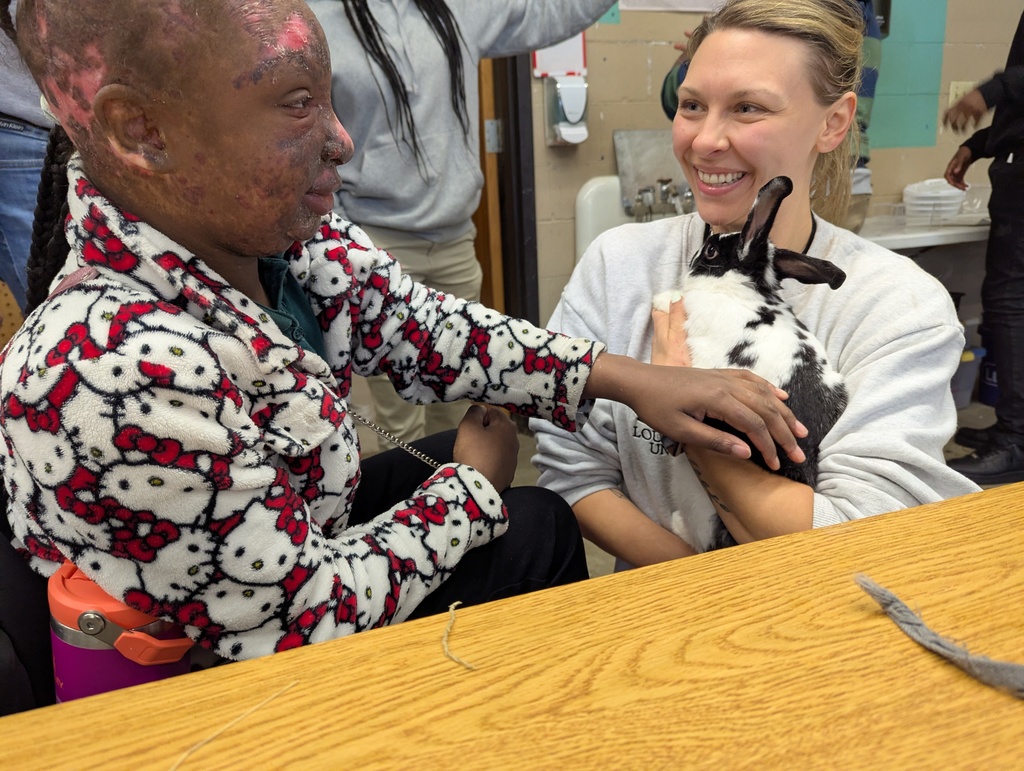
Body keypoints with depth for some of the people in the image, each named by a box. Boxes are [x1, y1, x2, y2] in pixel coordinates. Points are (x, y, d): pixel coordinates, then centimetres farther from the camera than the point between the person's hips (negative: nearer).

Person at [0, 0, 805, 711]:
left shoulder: (262, 222, -16)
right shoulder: (121, 375, -39)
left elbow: (421, 325, -8)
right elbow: (303, 618, -30)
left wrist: (628, 378, -15)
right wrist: (472, 488, -16)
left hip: (301, 527, 7)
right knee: (536, 527, 0)